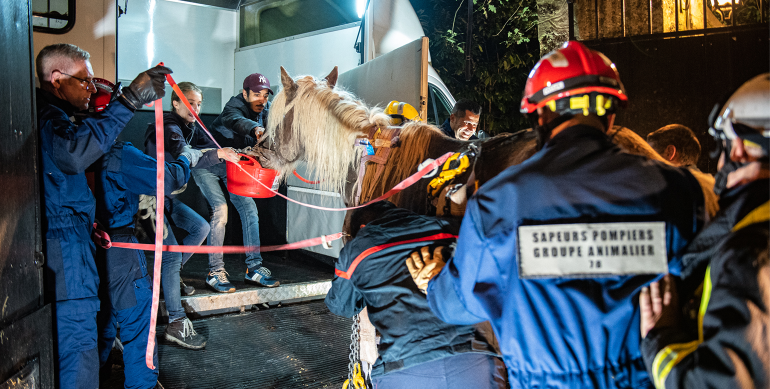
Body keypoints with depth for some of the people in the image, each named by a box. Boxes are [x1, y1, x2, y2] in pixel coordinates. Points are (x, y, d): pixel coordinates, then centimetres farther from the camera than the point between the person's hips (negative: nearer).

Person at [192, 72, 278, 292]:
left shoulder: (265, 111, -3)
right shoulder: (235, 106, -25)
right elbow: (233, 120, -49)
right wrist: (255, 128, -70)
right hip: (207, 163, -7)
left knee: (249, 209, -1)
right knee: (220, 209, -20)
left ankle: (254, 268, 5)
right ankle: (214, 272, -13)